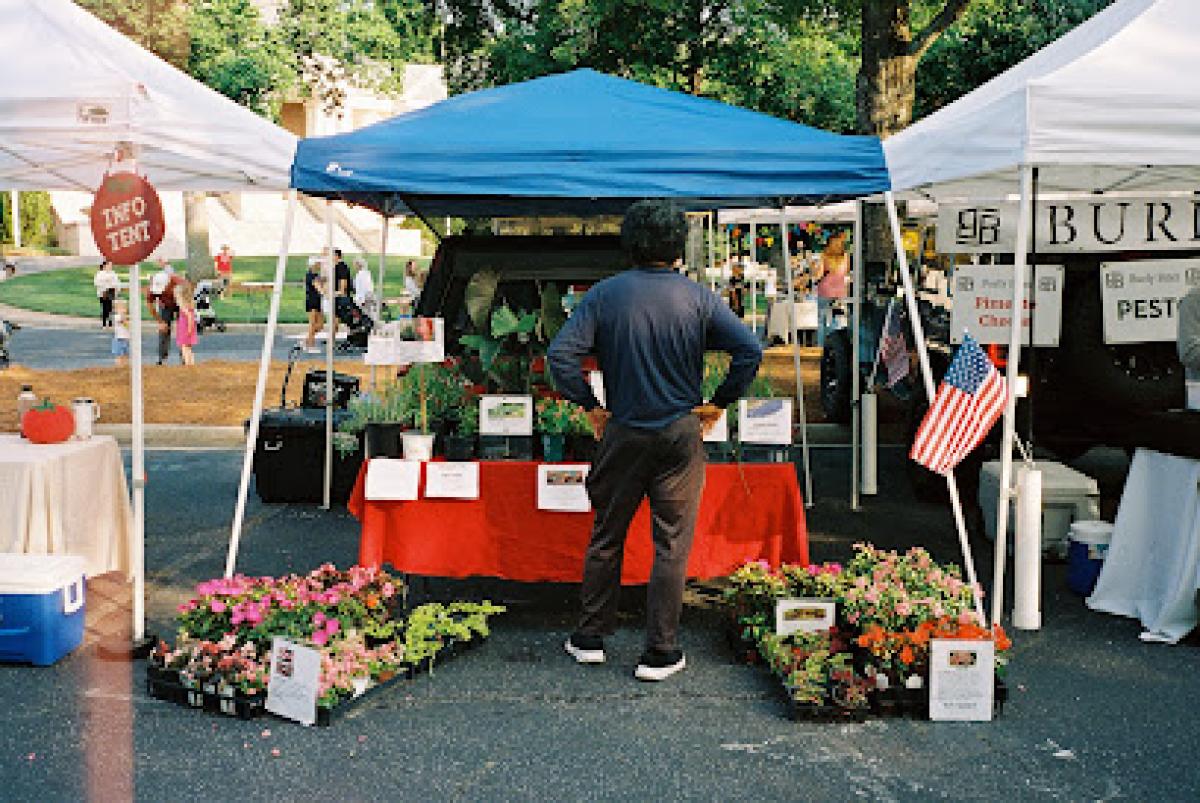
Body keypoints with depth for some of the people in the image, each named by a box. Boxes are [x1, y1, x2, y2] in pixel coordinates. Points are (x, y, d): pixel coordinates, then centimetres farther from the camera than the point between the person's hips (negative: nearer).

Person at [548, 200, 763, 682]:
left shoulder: (605, 295, -5)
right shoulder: (698, 298, -5)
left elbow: (560, 354, -11)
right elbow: (750, 351, -10)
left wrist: (590, 407, -2)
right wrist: (718, 404, 0)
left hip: (622, 433, 1)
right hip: (681, 435, -1)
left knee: (606, 537, 15)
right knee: (672, 546, 6)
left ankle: (590, 638, 25)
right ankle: (660, 654, 10)